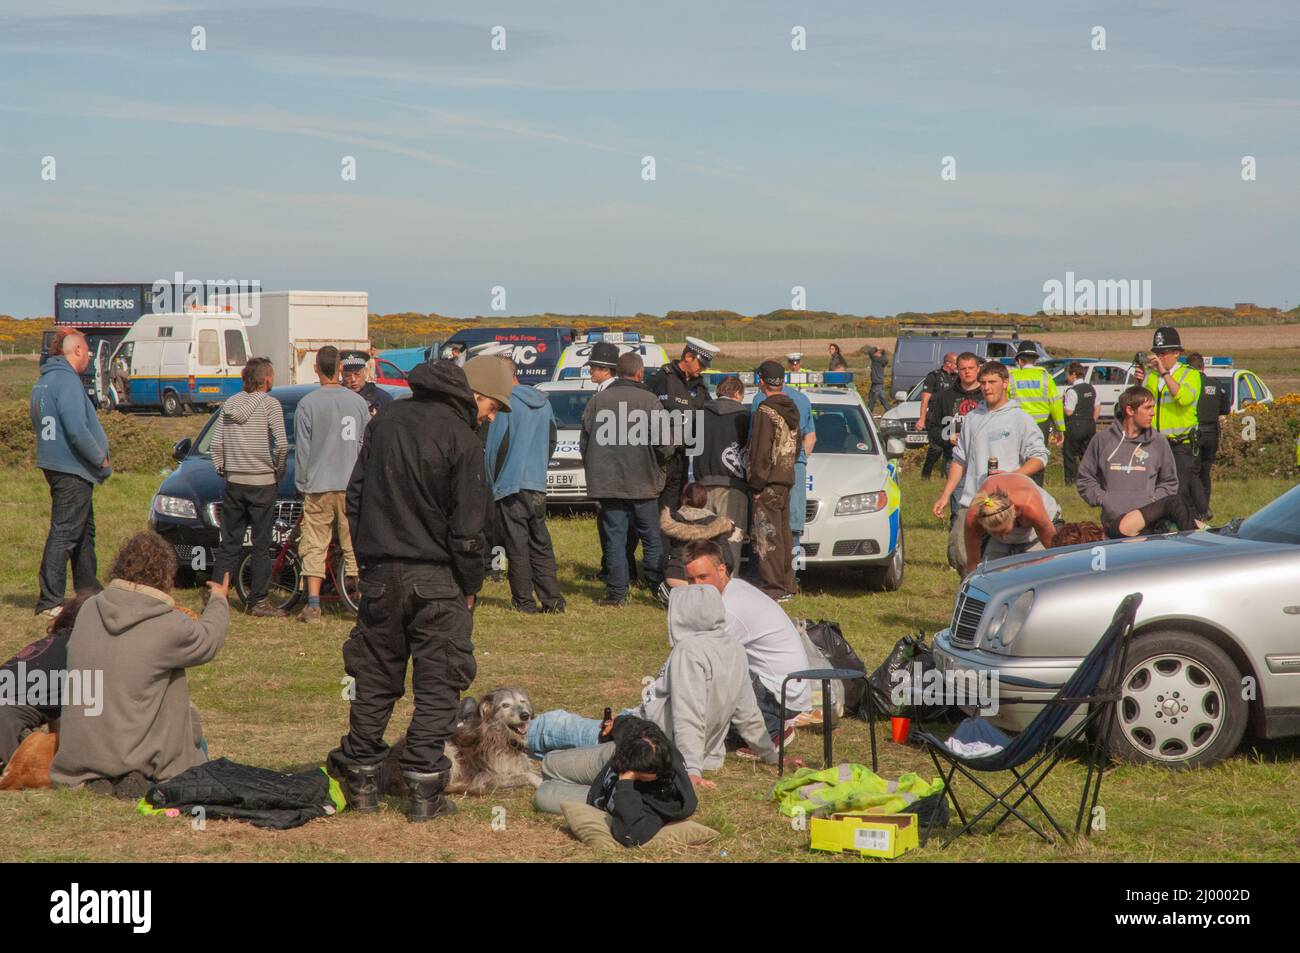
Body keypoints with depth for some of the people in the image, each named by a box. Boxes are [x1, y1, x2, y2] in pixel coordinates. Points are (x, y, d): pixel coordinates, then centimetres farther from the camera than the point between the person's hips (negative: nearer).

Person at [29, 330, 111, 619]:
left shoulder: (43, 381, 13)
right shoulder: (67, 380, -18)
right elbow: (77, 430, -25)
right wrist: (101, 459, -12)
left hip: (55, 463, 10)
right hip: (71, 469, -10)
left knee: (84, 530, 21)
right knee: (64, 534, -8)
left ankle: (88, 590, 31)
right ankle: (50, 602, -8)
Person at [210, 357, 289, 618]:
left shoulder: (230, 404, 8)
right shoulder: (269, 404, -7)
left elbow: (215, 445, 6)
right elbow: (282, 444, -15)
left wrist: (222, 471, 15)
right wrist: (279, 471, -1)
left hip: (233, 482, 5)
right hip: (262, 482, -5)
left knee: (229, 544, 10)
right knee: (261, 544, 2)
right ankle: (258, 601, 2)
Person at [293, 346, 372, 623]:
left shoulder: (308, 404, -6)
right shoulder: (359, 402, 3)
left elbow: (302, 448, -4)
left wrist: (301, 483, 6)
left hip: (318, 484, -2)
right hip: (352, 484, 2)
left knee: (314, 546, 1)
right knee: (354, 544, 10)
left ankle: (313, 605, -3)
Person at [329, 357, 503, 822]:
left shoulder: (386, 420, 9)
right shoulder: (462, 440, -12)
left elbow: (356, 493, 14)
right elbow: (467, 527, -12)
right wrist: (470, 587, 0)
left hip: (380, 574, 6)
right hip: (435, 580, -5)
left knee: (375, 679, 14)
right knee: (438, 685, 2)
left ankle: (361, 779, 17)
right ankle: (424, 789, -1)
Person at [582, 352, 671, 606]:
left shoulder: (597, 401, 0)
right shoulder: (649, 401, -9)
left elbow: (584, 442, 6)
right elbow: (665, 444, -10)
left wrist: (595, 470, 20)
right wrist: (662, 462, 12)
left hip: (607, 482, 2)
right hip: (643, 482, -2)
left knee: (615, 537, 5)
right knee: (651, 537, 9)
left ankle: (617, 591, 3)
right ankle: (658, 587, 11)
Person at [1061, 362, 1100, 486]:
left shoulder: (1072, 391, -15)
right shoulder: (1091, 389, 8)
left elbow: (1068, 412, -17)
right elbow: (1097, 408, 12)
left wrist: (1062, 403, 0)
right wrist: (1092, 421, 18)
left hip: (1075, 426, -7)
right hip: (1090, 425, 7)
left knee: (1069, 454, 1)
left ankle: (1071, 479, -2)